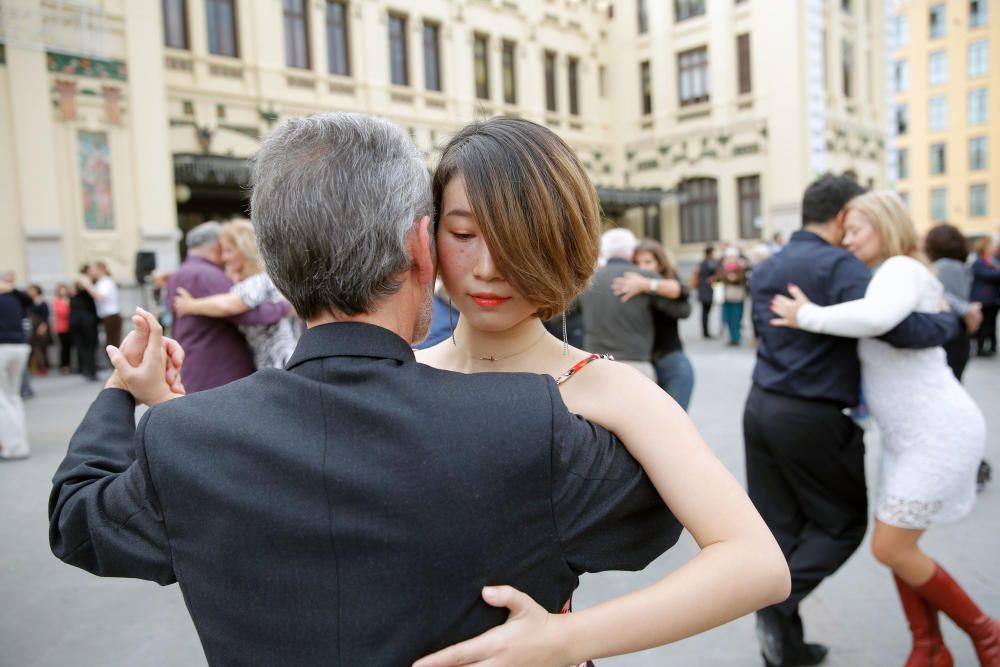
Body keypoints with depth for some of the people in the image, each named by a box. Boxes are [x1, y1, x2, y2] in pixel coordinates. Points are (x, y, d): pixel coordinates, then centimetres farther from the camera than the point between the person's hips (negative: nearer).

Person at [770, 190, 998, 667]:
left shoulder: (902, 269, -15)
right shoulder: (887, 276, 14)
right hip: (909, 434, 10)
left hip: (939, 433, -10)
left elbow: (877, 316, -39)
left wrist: (808, 317, -26)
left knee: (890, 548, -3)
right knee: (895, 542, 12)